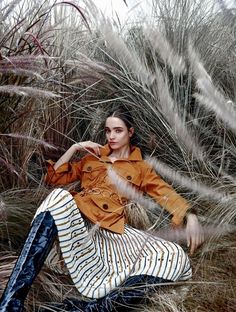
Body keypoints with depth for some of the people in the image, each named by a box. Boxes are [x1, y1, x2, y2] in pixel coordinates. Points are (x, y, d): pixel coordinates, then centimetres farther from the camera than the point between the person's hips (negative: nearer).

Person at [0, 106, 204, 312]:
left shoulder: (140, 168, 21)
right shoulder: (92, 157, 26)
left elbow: (166, 193, 6)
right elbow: (54, 178, 23)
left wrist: (190, 216, -12)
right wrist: (74, 148, 13)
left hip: (111, 231, 0)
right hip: (76, 220, 1)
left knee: (177, 258, -24)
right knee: (60, 196, -37)